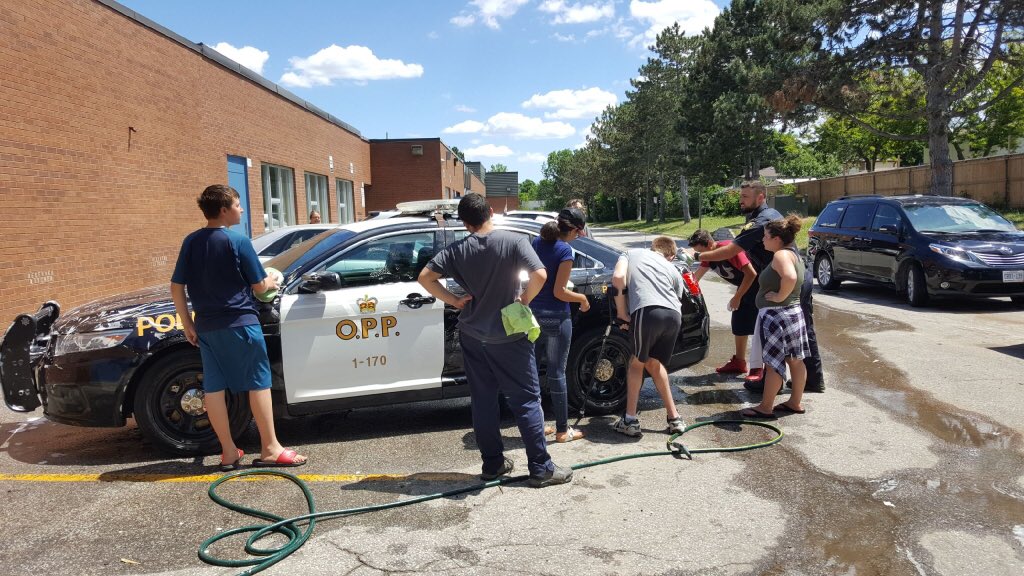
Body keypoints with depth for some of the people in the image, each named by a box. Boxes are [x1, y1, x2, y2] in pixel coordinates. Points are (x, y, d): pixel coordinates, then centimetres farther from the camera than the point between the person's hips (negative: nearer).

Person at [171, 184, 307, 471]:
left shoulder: (191, 242, 6)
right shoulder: (238, 241, -11)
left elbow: (176, 287, 6)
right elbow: (259, 286, -7)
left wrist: (187, 323, 13)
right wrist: (271, 283, 14)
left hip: (206, 326, 6)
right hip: (239, 323, -6)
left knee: (213, 386, 8)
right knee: (258, 382, 2)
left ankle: (228, 452, 15)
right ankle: (270, 449, 4)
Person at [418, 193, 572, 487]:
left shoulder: (457, 251, -2)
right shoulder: (514, 241, -12)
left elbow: (425, 277, -4)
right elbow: (539, 275, -23)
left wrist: (454, 300, 0)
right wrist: (525, 299, -7)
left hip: (473, 336, 4)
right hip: (509, 336, -3)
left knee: (483, 401, 13)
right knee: (526, 400, 4)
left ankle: (492, 463, 21)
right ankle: (541, 468, 7)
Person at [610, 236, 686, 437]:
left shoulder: (632, 254, 27)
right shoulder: (673, 271, 33)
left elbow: (618, 278, 7)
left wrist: (621, 313, 13)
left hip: (648, 310, -3)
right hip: (674, 315, 4)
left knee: (637, 363, 16)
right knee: (654, 363, 23)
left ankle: (630, 420, 16)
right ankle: (674, 418, 26)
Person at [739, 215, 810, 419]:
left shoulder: (781, 255, -18)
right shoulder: (794, 254, 14)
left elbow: (790, 277, -36)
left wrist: (779, 296, -23)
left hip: (776, 316, -10)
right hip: (794, 313, 10)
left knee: (773, 363, -3)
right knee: (795, 360, 14)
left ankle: (765, 408, 4)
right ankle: (795, 403, 24)